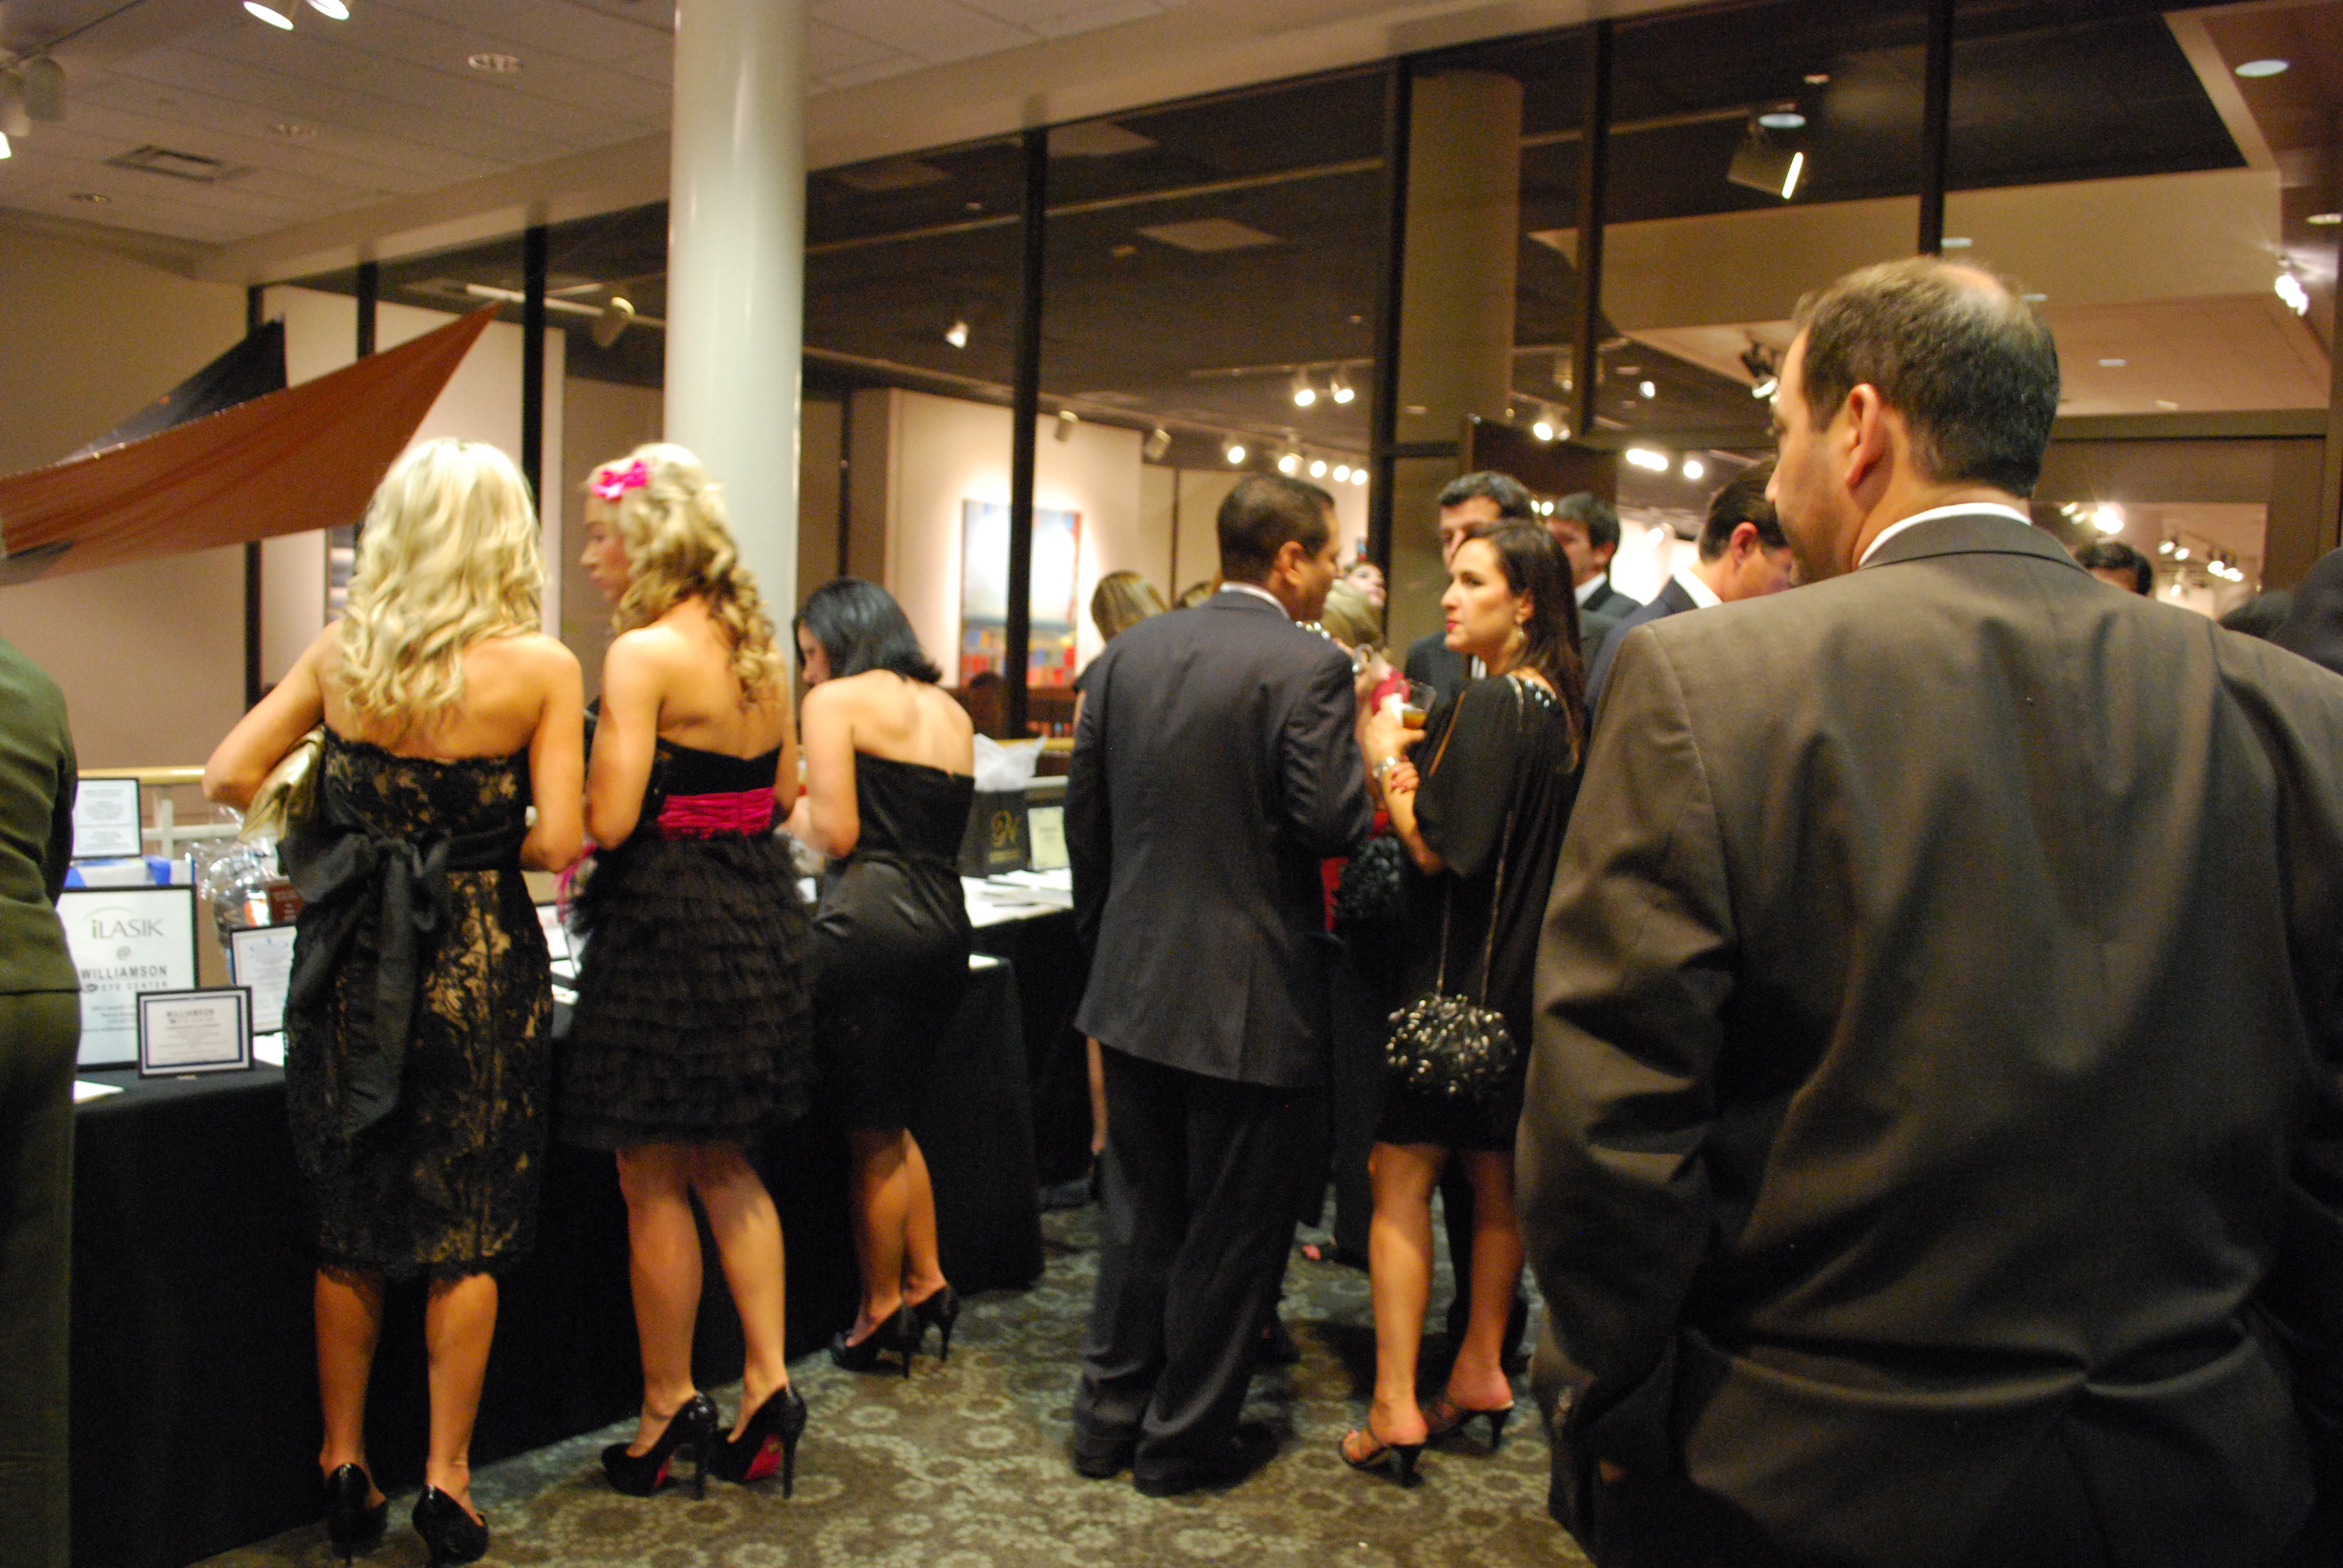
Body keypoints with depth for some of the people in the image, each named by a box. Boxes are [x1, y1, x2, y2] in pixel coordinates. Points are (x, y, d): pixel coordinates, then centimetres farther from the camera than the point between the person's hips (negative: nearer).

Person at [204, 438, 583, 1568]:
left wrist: (354, 827, 13)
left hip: (351, 962, 3)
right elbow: (559, 843, -15)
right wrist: (486, 840, 6)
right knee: (468, 1232, 10)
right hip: (475, 962, -3)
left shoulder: (341, 652, -1)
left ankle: (344, 1465, 28)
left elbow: (228, 778, 0)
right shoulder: (539, 666, -11)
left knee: (352, 1223, 16)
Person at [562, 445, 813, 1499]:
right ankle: (767, 1384, 19)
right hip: (757, 913, 8)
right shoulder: (757, 647, 8)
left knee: (655, 1182, 7)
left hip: (667, 921, -8)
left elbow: (609, 820, -20)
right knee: (724, 1165, 19)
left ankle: (670, 1411, 20)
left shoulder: (644, 653, -16)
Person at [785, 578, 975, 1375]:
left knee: (872, 1136, 6)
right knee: (891, 1121, 23)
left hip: (870, 922, -7)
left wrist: (793, 814, 9)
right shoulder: (952, 712, 17)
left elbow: (838, 834, -12)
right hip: (947, 923, 7)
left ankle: (882, 1314, 20)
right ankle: (928, 1284, 26)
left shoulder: (837, 700, -4)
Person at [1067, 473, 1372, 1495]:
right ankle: (1185, 1440, 24)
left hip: (1136, 982, 6)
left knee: (1139, 1213, 20)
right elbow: (1330, 825, -20)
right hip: (1250, 1000, -6)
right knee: (1231, 1230, 11)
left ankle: (1108, 1419, 32)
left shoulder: (1129, 654, 4)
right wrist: (1372, 758, 1)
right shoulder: (1308, 666, -15)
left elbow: (1086, 811, 7)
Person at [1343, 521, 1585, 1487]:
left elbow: (1441, 849, -22)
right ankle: (1481, 1372, 28)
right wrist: (1415, 753, 10)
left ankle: (1395, 1408, 2)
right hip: (1522, 980, 9)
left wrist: (1387, 763, -9)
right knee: (1494, 1179, 16)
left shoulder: (1491, 705, -18)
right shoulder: (1558, 706, 9)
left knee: (1401, 1179, -2)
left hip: (1461, 974, -9)